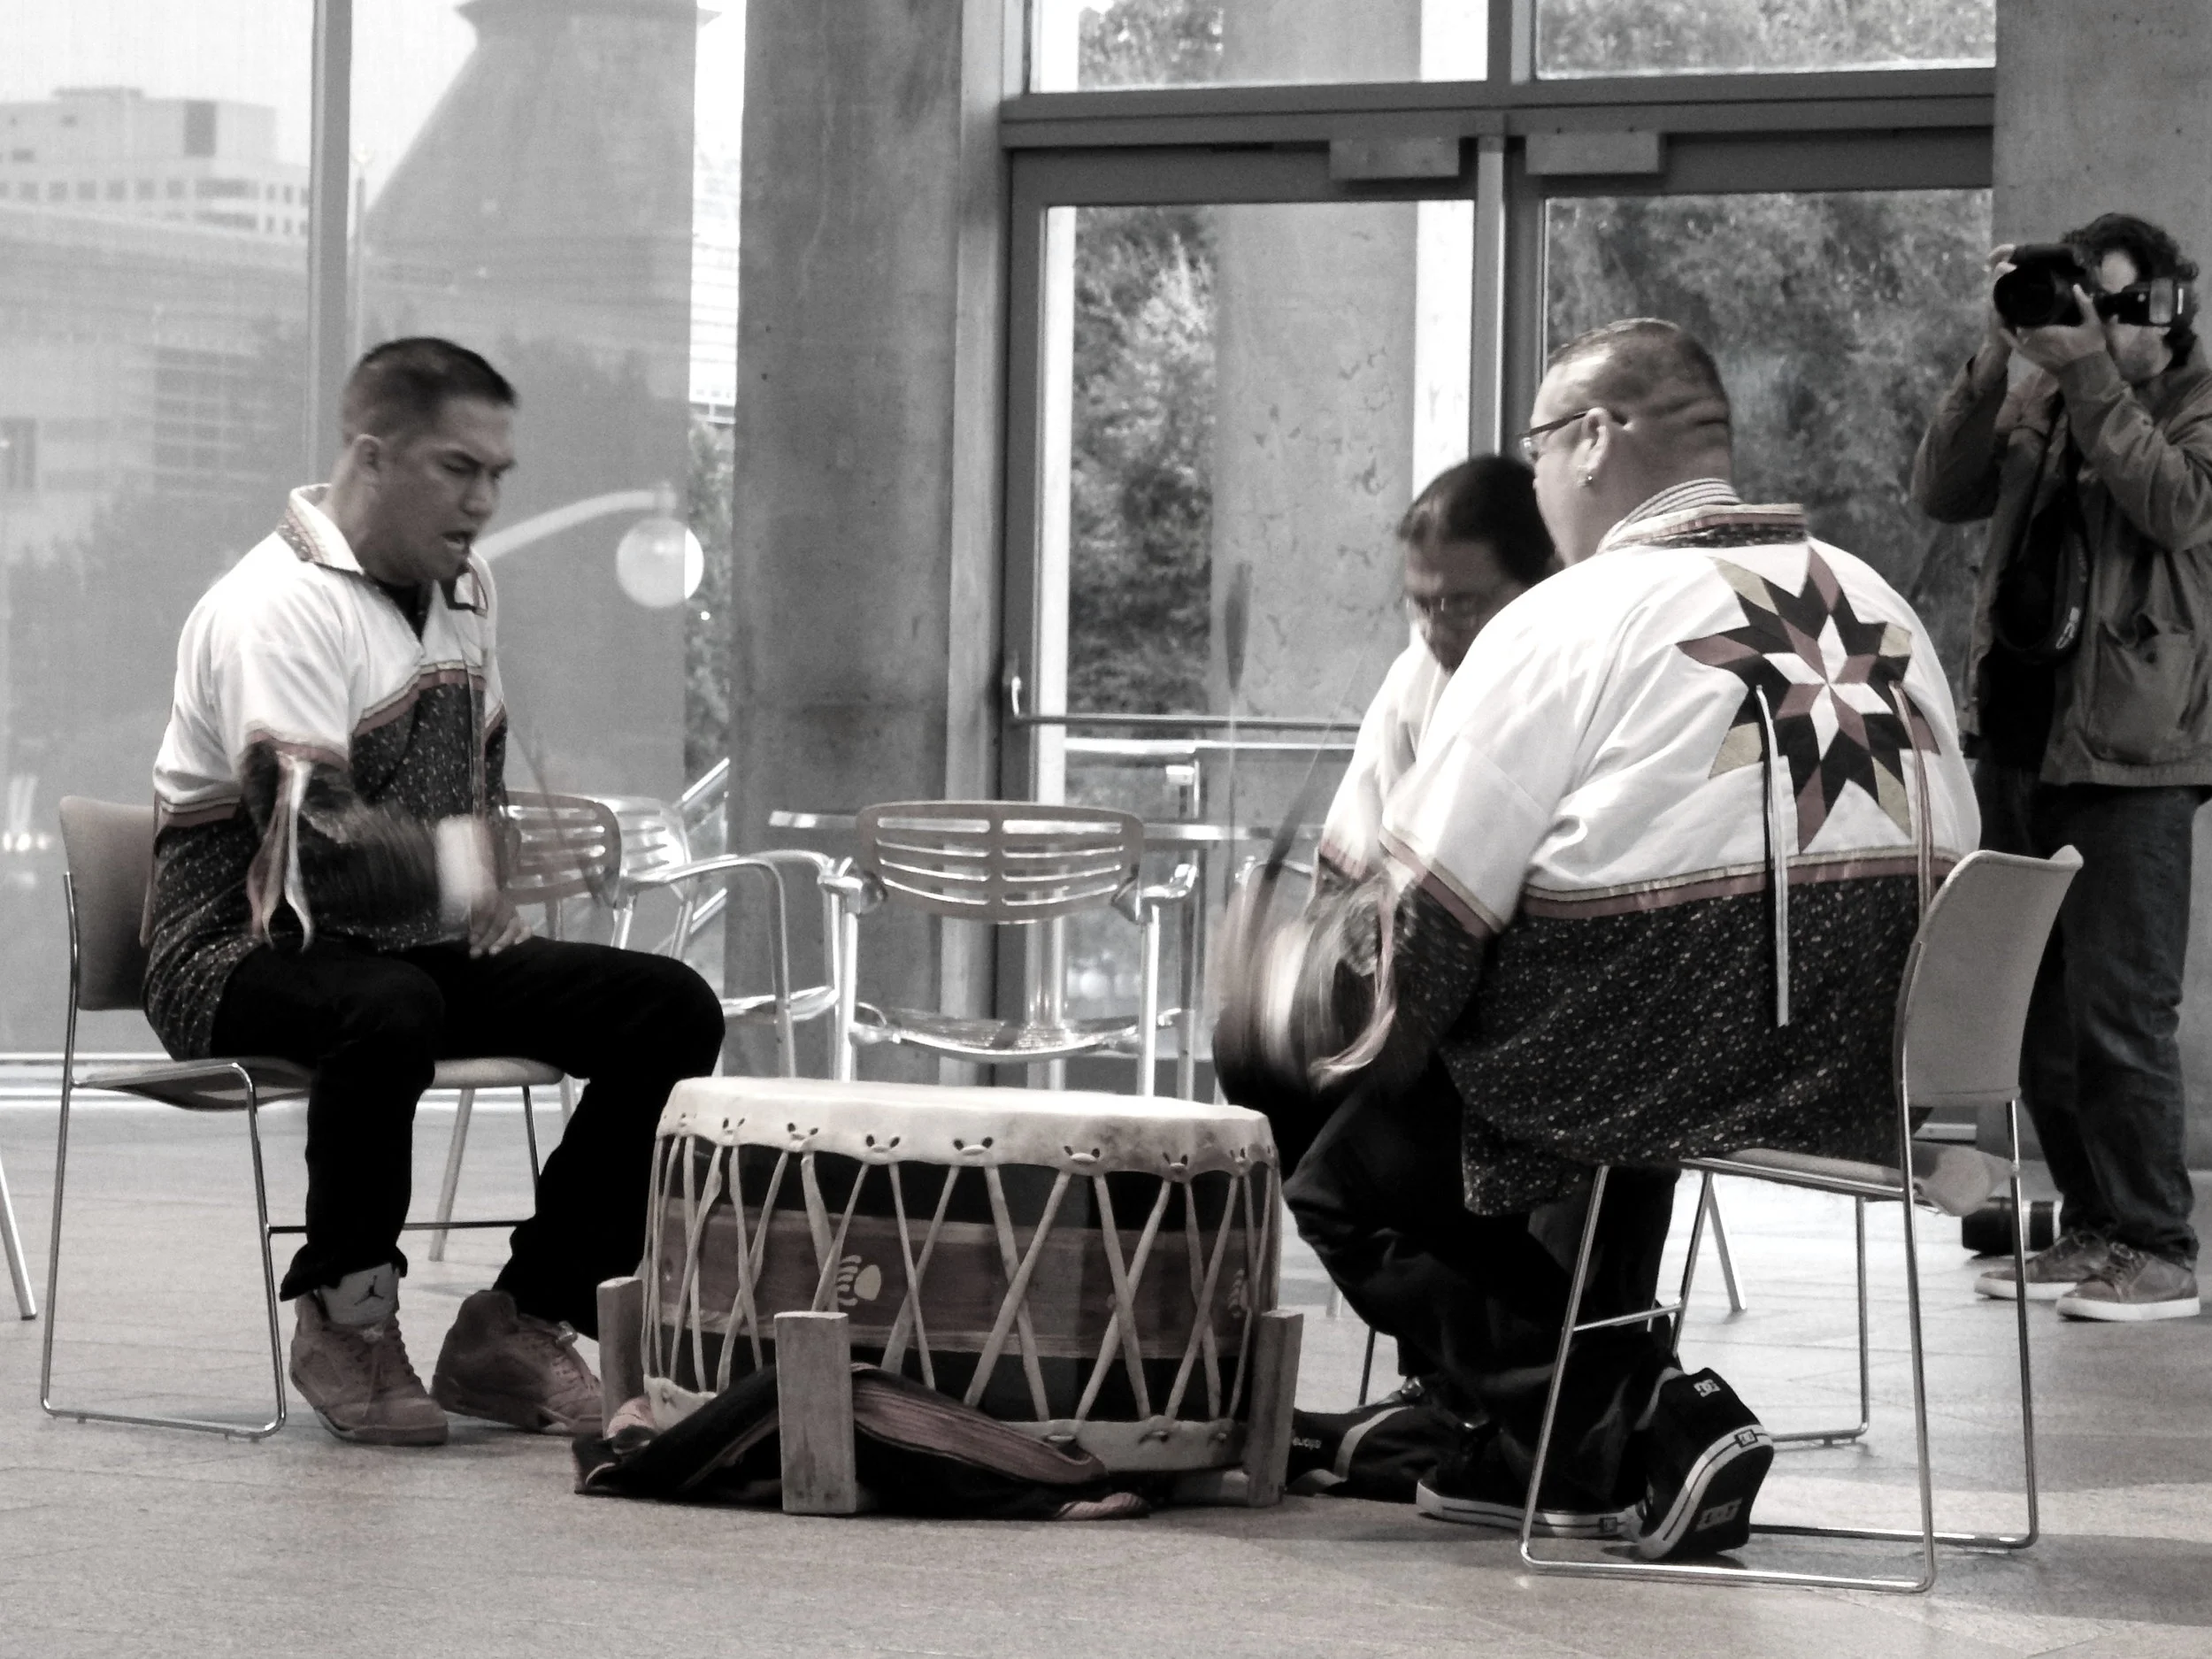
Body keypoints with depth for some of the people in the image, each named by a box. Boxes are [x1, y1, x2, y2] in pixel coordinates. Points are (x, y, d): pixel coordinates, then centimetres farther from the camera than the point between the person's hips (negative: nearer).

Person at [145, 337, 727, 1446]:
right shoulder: (281, 607, -18)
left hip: (416, 946, 8)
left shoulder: (465, 592, 10)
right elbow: (309, 845, -29)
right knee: (389, 1013, -42)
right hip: (244, 949, -8)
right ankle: (346, 1317, -18)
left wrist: (486, 895, 9)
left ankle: (515, 1329, -7)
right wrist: (462, 867, -26)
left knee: (672, 1010, -8)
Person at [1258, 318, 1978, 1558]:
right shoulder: (1880, 606, 11)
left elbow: (1444, 886, -10)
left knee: (1351, 1181, 11)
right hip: (1865, 1071, 7)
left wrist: (1401, 1038, 6)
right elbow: (1947, 852, 13)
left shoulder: (1568, 621, -8)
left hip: (1661, 1036, -7)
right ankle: (1546, 1452, 35)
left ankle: (1646, 1422, 0)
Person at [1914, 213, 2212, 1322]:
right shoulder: (2039, 399, 14)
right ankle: (2091, 1229, 18)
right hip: (2019, 731, 6)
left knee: (2119, 1012, -9)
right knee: (2035, 1010, 9)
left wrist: (2089, 367, -17)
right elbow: (1941, 493, 3)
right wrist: (1997, 357, -7)